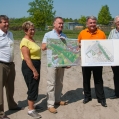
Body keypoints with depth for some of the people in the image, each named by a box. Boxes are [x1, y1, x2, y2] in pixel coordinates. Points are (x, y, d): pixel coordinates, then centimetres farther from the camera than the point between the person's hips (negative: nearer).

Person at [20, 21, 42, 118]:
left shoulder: (32, 40, 13)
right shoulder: (25, 42, -16)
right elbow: (27, 58, -22)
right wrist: (34, 70, -23)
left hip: (36, 65, 9)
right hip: (29, 67, -9)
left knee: (34, 87, 17)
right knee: (32, 88, -3)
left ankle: (31, 105, 32)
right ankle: (31, 110, 7)